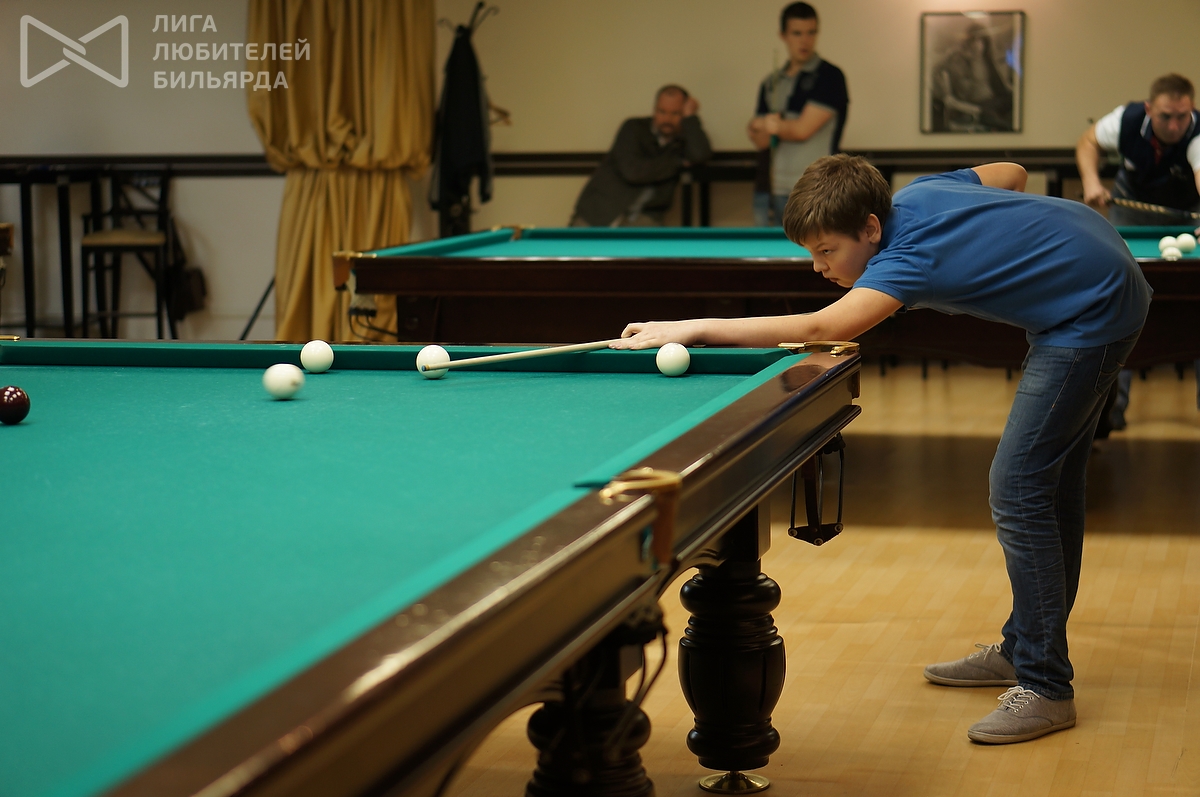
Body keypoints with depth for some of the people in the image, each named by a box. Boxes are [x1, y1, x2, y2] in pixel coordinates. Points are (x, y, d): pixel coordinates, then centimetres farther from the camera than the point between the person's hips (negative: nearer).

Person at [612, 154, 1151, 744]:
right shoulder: (918, 192, -1)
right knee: (1051, 485, 16)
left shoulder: (908, 256, -27)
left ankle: (1045, 686, -8)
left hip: (1091, 315, -11)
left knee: (1018, 492, -12)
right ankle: (1022, 649, 26)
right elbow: (1012, 173, 15)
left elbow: (820, 329, -42)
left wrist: (694, 328, -44)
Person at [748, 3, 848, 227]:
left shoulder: (830, 77, -4)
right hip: (768, 191, 6)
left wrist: (760, 124, 0)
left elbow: (803, 130, -12)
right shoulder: (771, 83, 16)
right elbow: (760, 141, 10)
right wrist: (768, 128, -12)